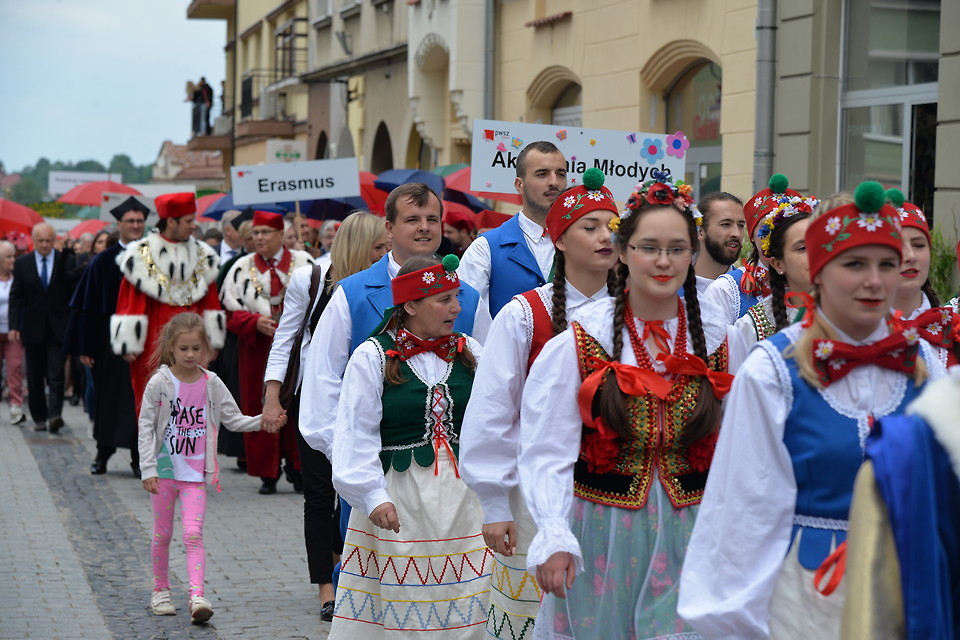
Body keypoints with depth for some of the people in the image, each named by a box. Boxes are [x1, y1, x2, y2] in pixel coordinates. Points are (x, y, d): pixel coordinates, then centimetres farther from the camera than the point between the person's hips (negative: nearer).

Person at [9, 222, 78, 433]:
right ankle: (39, 417, 16)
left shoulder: (67, 260, 0)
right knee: (35, 376, 8)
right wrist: (14, 326, -5)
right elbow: (16, 297, 4)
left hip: (58, 328, -2)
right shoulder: (22, 263, 4)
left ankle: (55, 415, -14)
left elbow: (76, 291, -1)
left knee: (56, 375, -9)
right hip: (33, 328, 2)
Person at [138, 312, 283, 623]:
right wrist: (148, 469, -11)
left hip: (195, 472, 1)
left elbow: (233, 419, 6)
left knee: (193, 533, -9)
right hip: (165, 469, -1)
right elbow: (146, 427, -6)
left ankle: (197, 596, -16)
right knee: (162, 533, 10)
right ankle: (160, 590, 28)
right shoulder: (160, 383, -8)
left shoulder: (211, 383, -1)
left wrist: (262, 421, -12)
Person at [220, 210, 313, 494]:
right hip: (258, 351, 1)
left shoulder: (303, 263, 5)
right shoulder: (243, 268, 7)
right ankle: (268, 474, 9)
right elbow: (232, 313, 3)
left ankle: (296, 467, 14)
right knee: (261, 409, 1)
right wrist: (256, 322, -14)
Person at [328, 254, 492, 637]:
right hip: (397, 494, -3)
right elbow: (356, 436, -7)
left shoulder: (469, 353, 9)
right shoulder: (372, 357, -3)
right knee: (397, 606, 0)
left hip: (462, 495, 4)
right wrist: (373, 496, -16)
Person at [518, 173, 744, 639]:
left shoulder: (720, 344, 4)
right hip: (601, 540, -1)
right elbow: (547, 452, -10)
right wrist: (554, 539, -21)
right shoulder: (577, 343, -5)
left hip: (688, 541, 1)